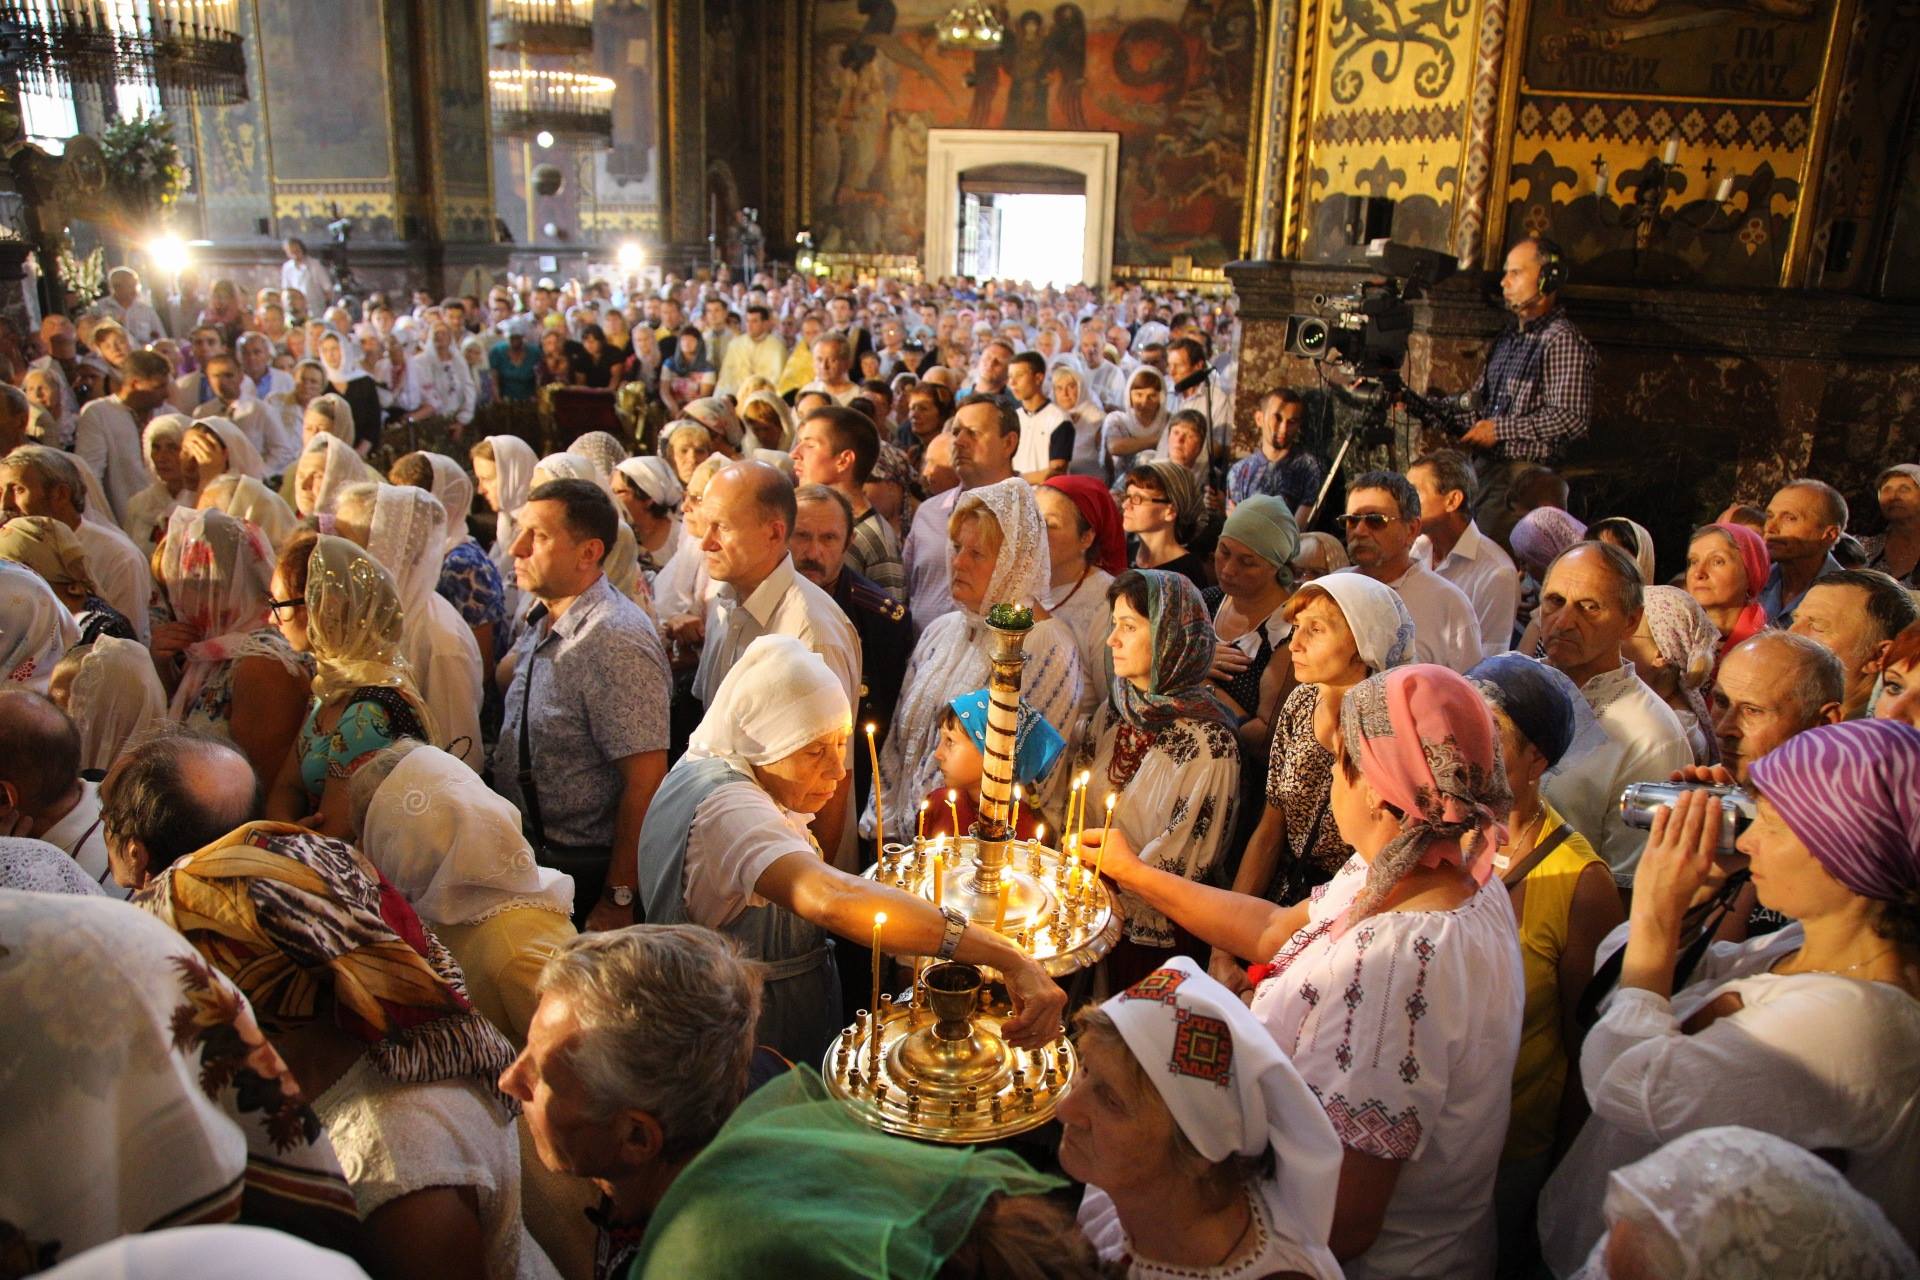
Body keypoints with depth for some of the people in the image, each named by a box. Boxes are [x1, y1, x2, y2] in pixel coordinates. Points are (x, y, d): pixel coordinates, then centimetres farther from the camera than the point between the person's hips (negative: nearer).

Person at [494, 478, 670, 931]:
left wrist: (618, 900, -20)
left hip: (583, 875, -8)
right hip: (529, 857, 8)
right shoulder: (540, 624, 6)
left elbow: (646, 783, -24)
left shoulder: (615, 641, -23)